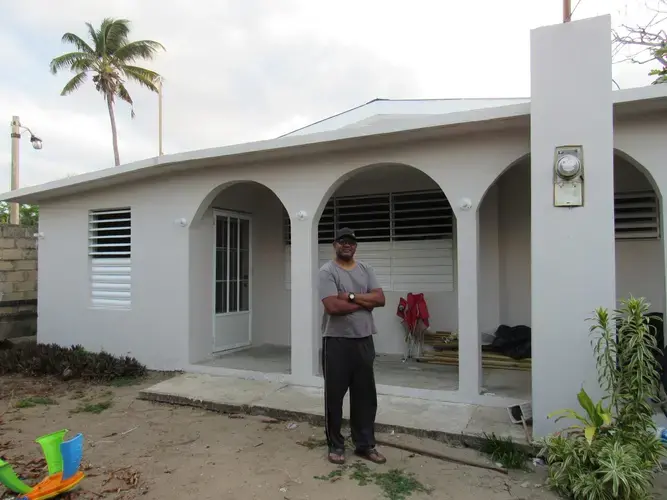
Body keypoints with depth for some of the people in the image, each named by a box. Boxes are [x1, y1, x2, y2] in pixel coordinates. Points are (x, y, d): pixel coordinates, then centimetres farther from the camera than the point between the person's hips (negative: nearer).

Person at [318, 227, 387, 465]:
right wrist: (365, 302, -11)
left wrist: (351, 296, -15)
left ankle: (365, 444, 27)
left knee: (365, 396, 13)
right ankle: (336, 445, 23)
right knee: (334, 396, 7)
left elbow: (380, 299, -4)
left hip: (364, 340, 6)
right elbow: (333, 306, -22)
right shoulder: (327, 271, -10)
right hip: (337, 342, -5)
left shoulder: (366, 270, 8)